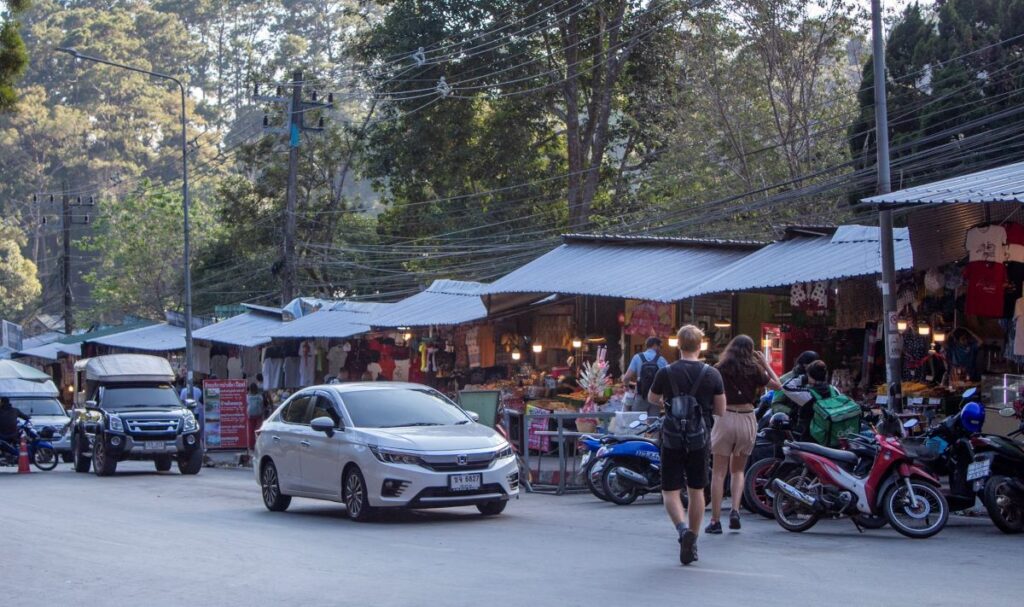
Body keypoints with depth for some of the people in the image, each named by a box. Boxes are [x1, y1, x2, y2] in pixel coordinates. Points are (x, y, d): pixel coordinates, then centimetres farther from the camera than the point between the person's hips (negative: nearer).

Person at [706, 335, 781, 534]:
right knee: (738, 470, 18)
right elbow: (777, 385, 10)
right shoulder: (753, 370, 2)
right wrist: (765, 364, 18)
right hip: (747, 419, 2)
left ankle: (715, 520, 0)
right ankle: (735, 510, -2)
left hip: (725, 418, -2)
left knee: (718, 472, 3)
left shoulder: (720, 369, -1)